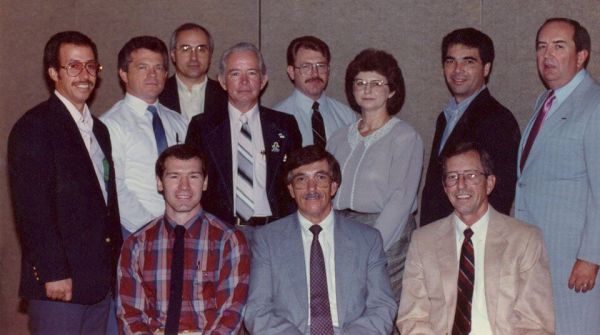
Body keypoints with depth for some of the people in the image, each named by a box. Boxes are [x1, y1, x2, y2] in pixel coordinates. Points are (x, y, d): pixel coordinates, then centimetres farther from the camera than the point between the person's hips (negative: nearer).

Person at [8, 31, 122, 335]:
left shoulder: (98, 129, 17)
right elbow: (31, 209, -15)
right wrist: (53, 273, -18)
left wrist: (113, 267, 14)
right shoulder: (34, 127, -9)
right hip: (58, 283, -7)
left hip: (100, 281, 8)